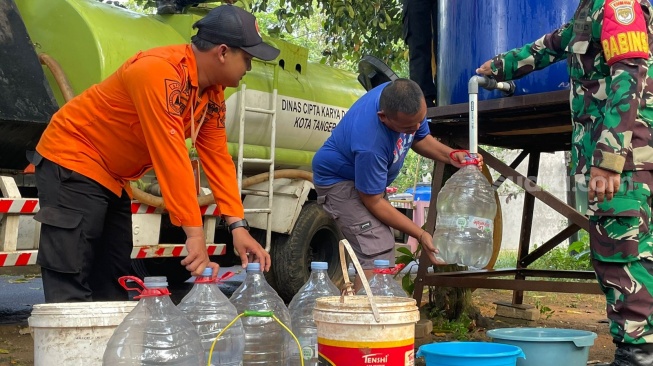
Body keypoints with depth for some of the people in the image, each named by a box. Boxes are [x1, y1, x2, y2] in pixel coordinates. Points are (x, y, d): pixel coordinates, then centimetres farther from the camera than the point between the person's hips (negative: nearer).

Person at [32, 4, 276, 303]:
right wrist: (194, 233, -33)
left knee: (112, 284, 10)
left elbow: (217, 158, -1)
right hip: (73, 160, -9)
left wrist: (237, 225, -11)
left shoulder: (213, 94, 0)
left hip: (112, 178, 10)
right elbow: (170, 155, -33)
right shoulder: (160, 71, -29)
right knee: (70, 290, -13)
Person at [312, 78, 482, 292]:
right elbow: (373, 202, -27)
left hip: (371, 176, 9)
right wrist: (421, 235, -26)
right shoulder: (370, 144, -40)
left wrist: (450, 155, -15)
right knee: (378, 257, -23)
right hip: (340, 180, -9)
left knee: (383, 252, 12)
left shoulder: (407, 100, -19)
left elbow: (420, 139, 4)